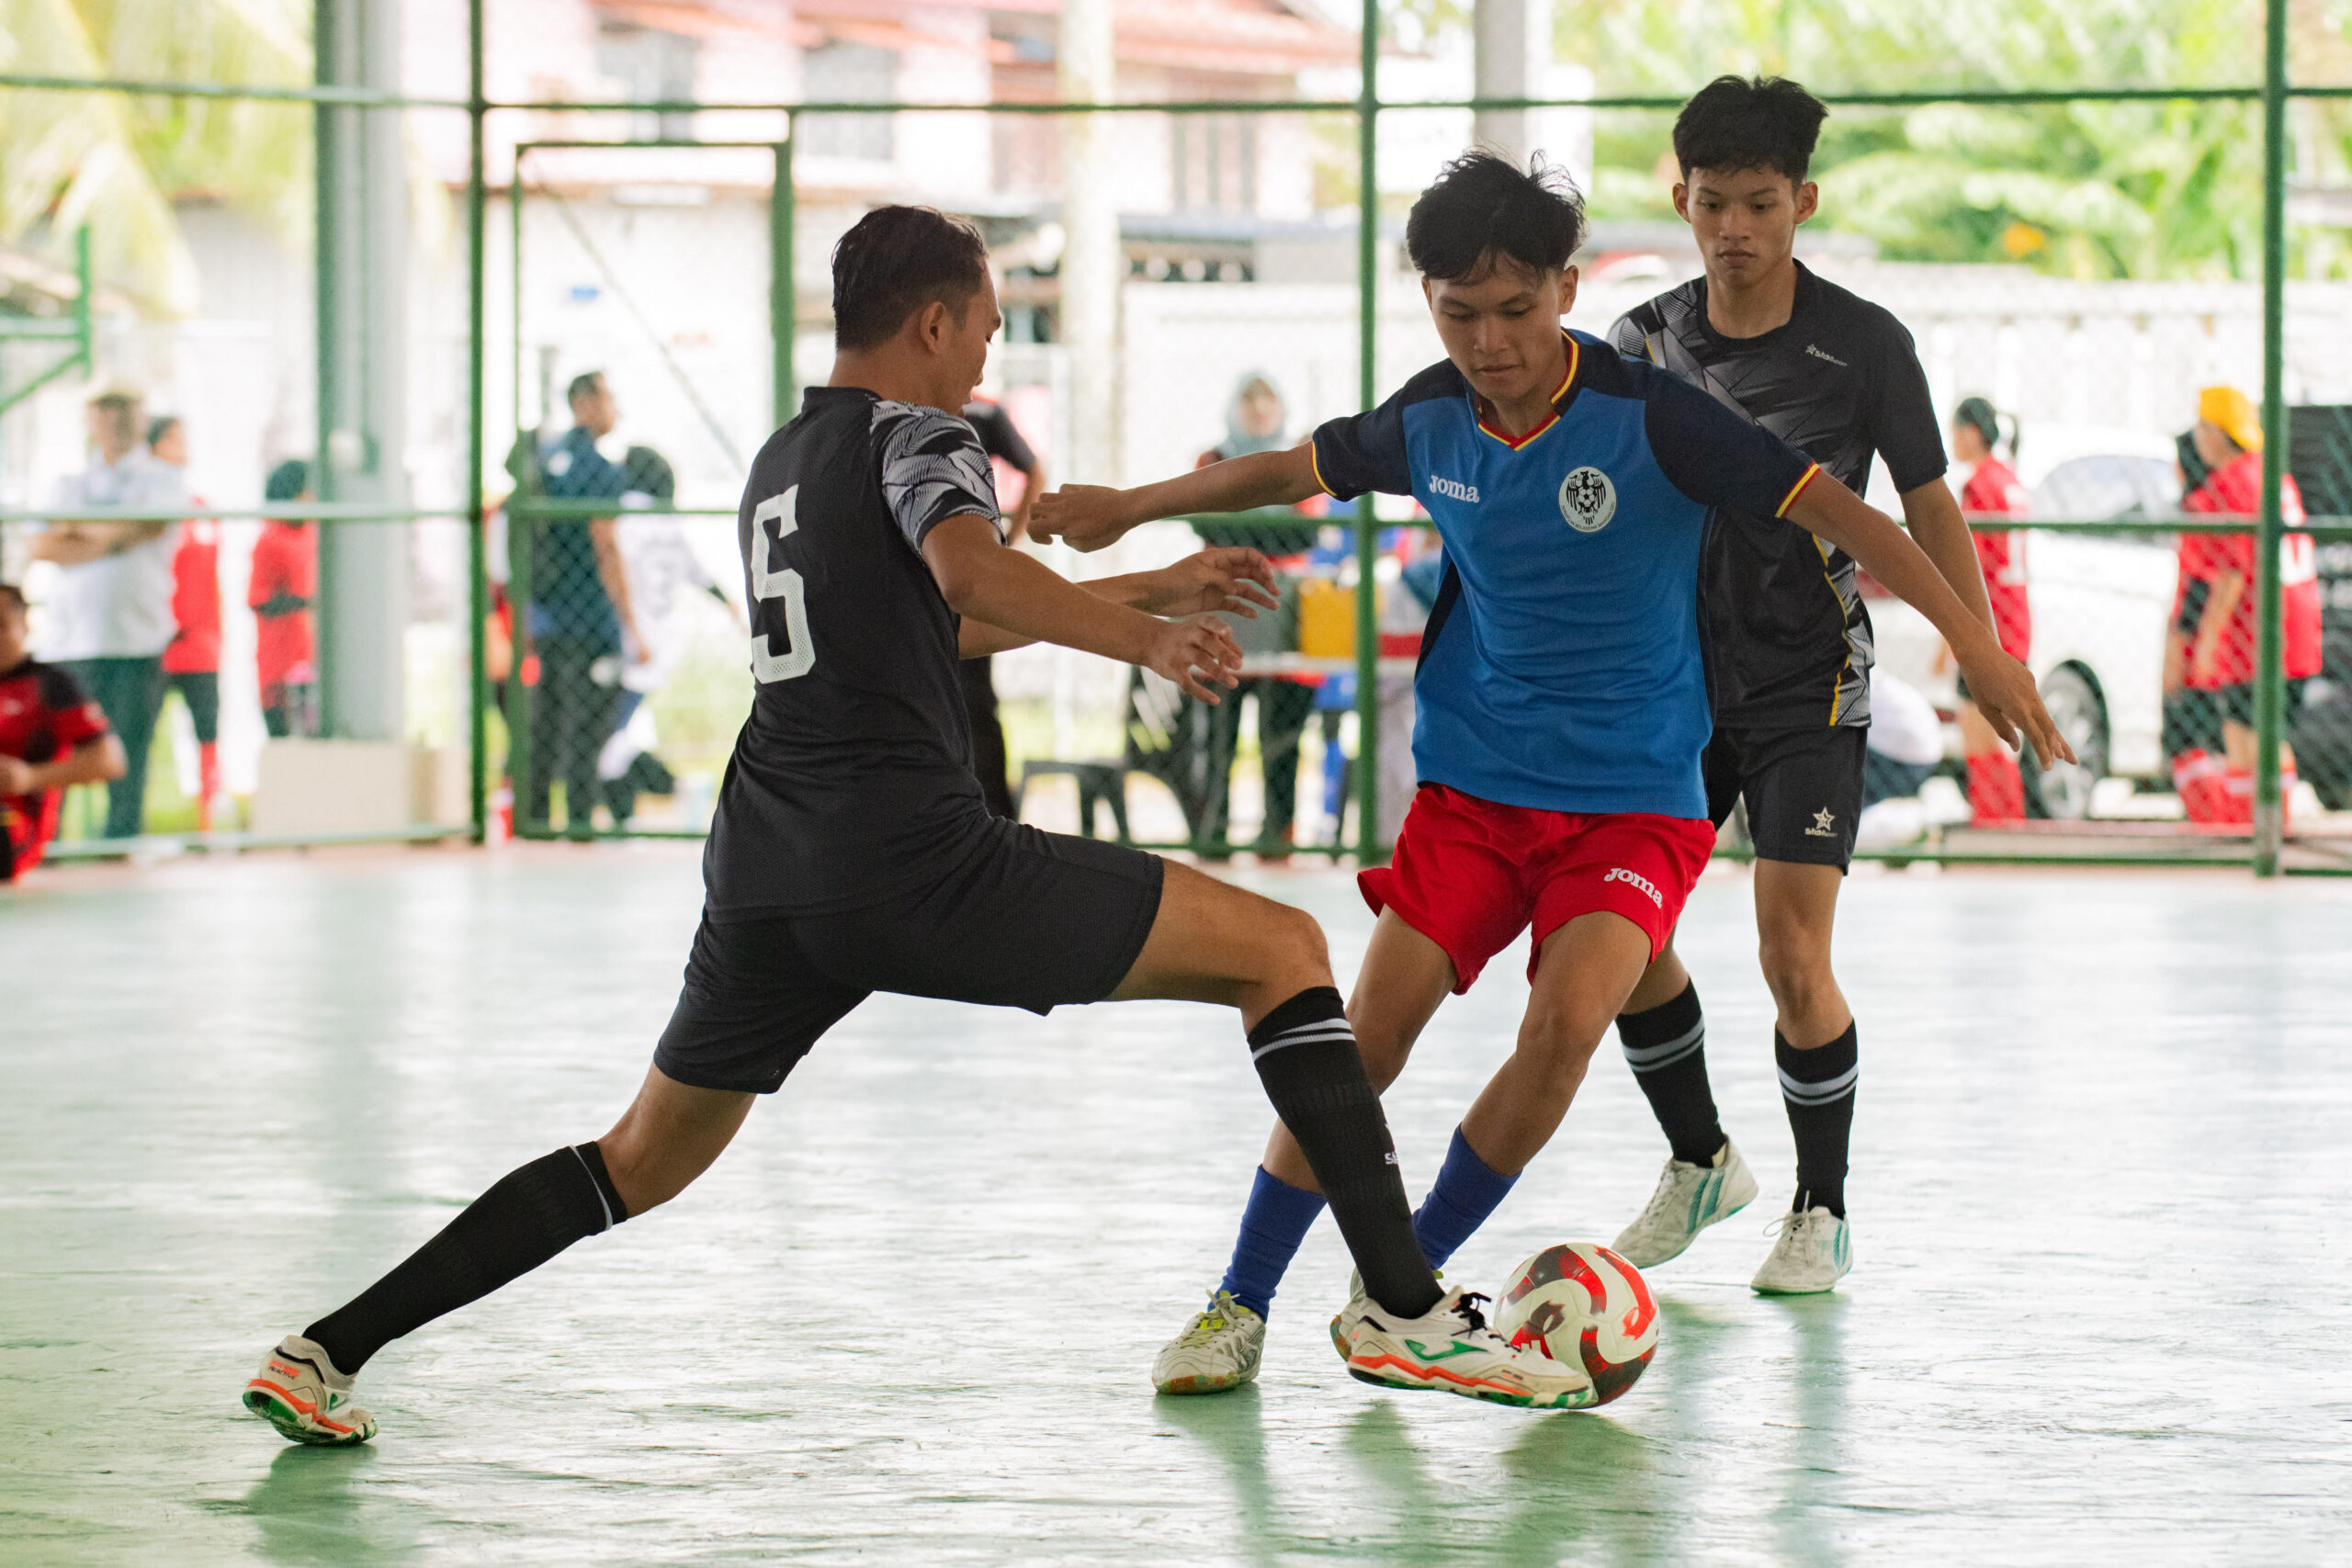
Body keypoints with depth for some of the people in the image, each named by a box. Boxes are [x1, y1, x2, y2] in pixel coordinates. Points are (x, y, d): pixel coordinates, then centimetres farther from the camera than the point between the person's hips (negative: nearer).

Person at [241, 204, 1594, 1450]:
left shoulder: (781, 463, 26)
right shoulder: (916, 436, 0)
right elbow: (973, 572, -24)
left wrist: (1148, 588, 41)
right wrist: (1146, 639, -15)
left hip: (767, 875, 8)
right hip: (916, 859, -8)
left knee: (647, 1156, 22)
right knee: (1282, 948, -2)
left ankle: (326, 1352, 13)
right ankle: (1408, 1309, -13)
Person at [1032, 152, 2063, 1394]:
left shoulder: (1647, 417, -16)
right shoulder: (1429, 419, -2)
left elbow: (1832, 509, -18)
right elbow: (1301, 470, 19)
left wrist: (1971, 639, -25)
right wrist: (1129, 509, 27)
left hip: (1634, 797, -3)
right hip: (1470, 782, 3)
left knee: (1565, 1022, -24)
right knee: (1372, 1029, -9)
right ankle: (1239, 1304, 4)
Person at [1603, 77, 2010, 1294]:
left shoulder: (1862, 345, -9)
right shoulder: (1645, 345, 1)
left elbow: (1929, 512, -3)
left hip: (1809, 689, -4)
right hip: (1678, 679, 4)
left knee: (1792, 954, -11)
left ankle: (1820, 1210, 7)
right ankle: (1698, 1163, 23)